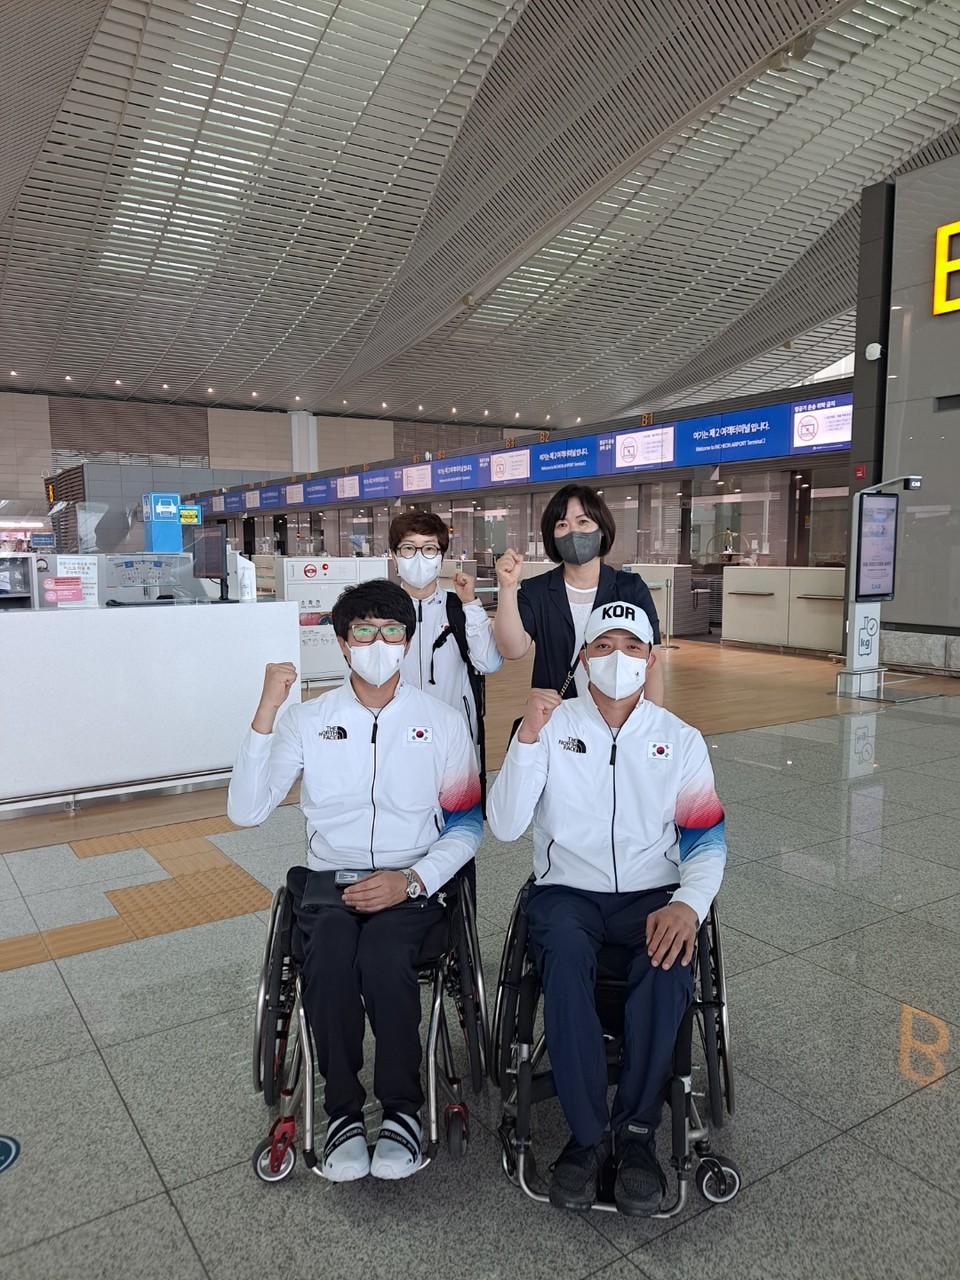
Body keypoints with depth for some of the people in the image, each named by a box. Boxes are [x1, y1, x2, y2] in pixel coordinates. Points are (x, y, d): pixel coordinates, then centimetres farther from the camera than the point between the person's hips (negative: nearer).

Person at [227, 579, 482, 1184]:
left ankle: (403, 1108, -8)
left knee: (383, 954, -31)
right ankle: (343, 1111, -9)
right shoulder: (308, 720, 5)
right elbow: (246, 811, -3)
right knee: (329, 957, -31)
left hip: (413, 881, -1)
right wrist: (266, 713, -13)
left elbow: (466, 824, 4)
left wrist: (412, 880, -14)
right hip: (332, 879, 1)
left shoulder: (443, 720, 4)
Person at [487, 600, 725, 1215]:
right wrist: (527, 738, -19)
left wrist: (687, 904, -17)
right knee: (564, 954, -33)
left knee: (671, 959, -31)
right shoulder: (550, 726, 2)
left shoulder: (681, 739, 7)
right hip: (567, 888, -1)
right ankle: (587, 1132, -14)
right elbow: (505, 826, -7)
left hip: (652, 893, 1)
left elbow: (707, 841, 4)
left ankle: (637, 1129, -11)